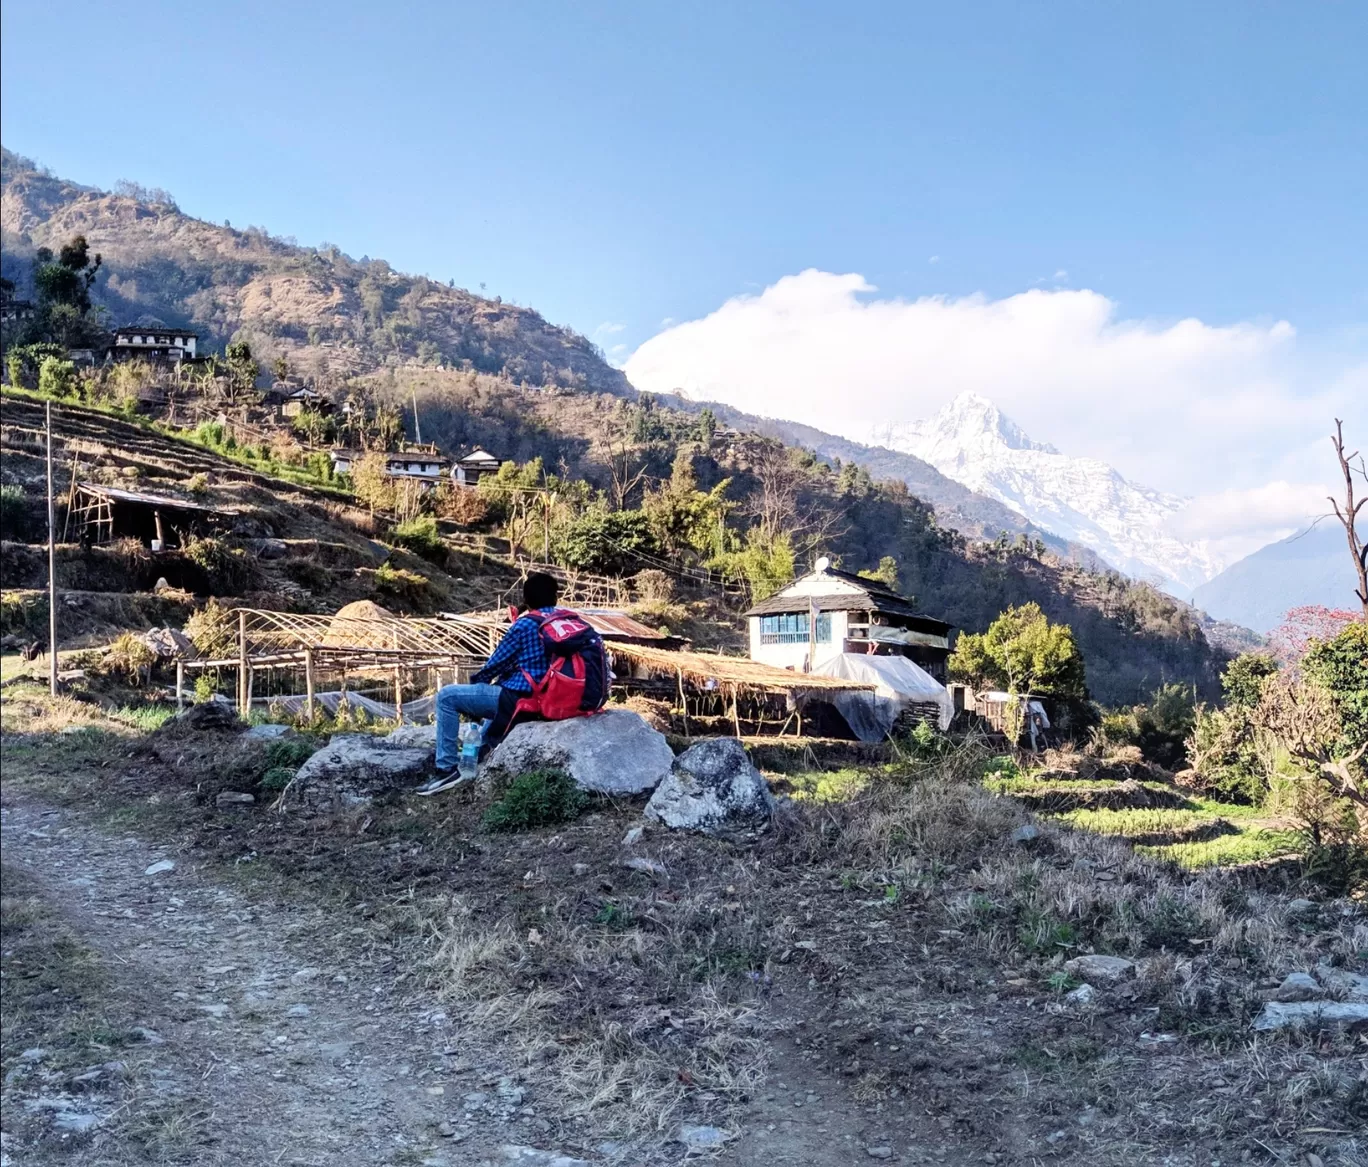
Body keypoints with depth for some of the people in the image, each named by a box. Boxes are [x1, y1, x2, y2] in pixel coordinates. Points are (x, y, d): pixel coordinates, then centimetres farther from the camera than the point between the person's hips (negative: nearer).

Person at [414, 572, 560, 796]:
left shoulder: (526, 624, -11)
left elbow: (497, 663, -5)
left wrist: (476, 682, 14)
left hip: (518, 699, -9)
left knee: (447, 697, -4)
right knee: (496, 689, 40)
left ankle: (447, 769, -7)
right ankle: (480, 751, 46)